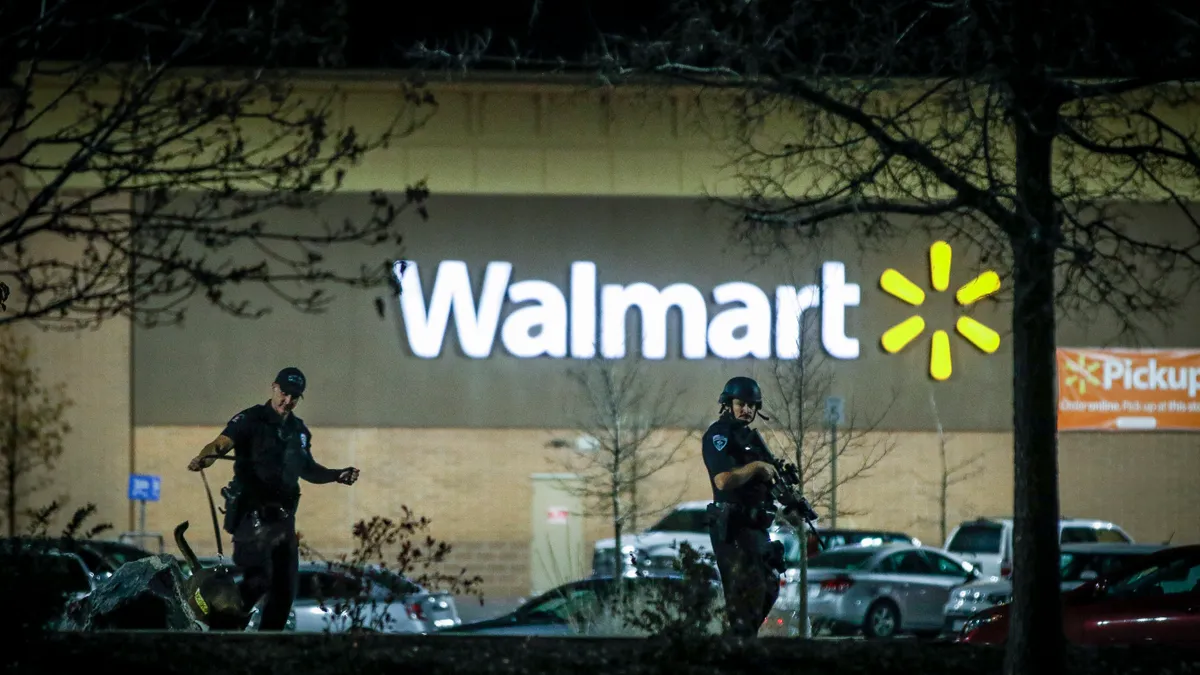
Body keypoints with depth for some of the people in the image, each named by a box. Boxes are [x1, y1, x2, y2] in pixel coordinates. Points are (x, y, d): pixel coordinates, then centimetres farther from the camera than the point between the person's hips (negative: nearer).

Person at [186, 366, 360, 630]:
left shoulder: (299, 431, 15)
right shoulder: (251, 420, -5)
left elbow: (307, 469, 29)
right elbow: (222, 443, -22)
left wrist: (337, 475, 14)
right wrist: (203, 458, -43)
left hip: (283, 517, 7)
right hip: (252, 515, -7)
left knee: (285, 588, 7)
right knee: (258, 580, -21)